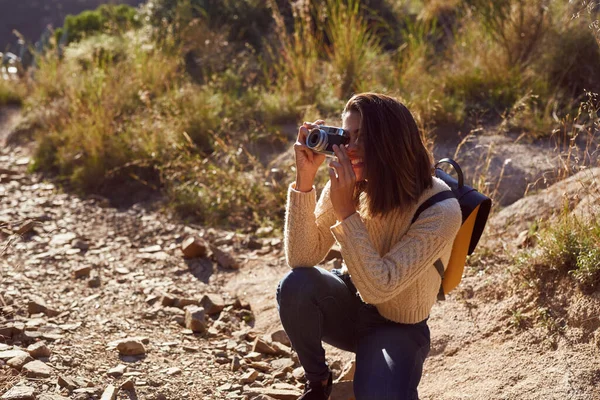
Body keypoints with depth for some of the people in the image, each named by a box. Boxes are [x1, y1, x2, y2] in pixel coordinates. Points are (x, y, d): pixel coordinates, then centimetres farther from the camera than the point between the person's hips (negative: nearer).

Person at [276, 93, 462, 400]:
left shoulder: (440, 210, -26)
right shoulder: (348, 184, -13)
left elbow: (378, 288, -32)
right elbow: (302, 258, -18)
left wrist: (346, 210, -36)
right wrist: (305, 178, -27)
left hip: (398, 328, -3)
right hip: (350, 306, 4)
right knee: (295, 285, -28)